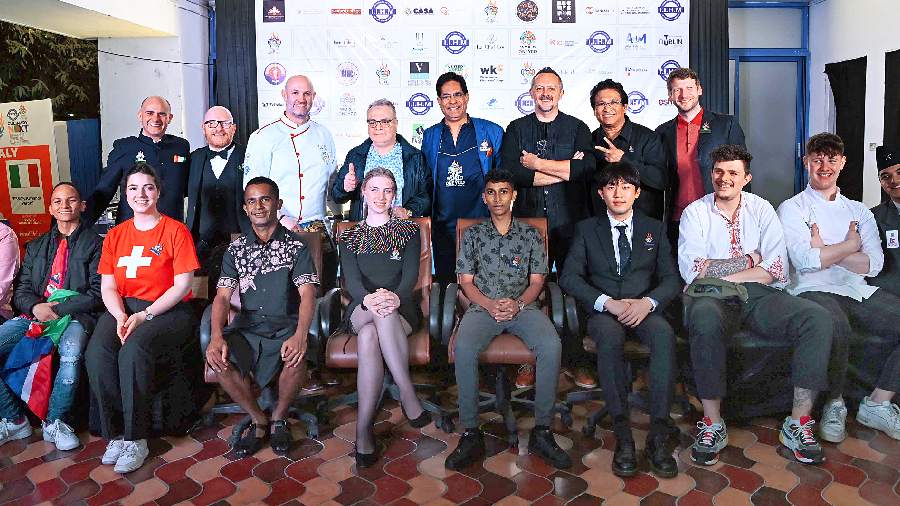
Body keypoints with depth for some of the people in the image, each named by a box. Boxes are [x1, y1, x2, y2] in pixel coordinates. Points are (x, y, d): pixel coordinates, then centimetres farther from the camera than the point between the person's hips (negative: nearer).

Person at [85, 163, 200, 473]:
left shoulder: (176, 231, 0)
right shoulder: (115, 235, 15)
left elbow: (182, 285, -7)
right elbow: (108, 287, 10)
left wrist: (144, 316, -16)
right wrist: (121, 317, -10)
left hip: (168, 310, -4)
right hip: (123, 309, 4)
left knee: (134, 350, -33)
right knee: (96, 352, -26)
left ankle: (135, 438, -18)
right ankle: (115, 434, -12)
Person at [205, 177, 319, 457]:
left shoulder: (295, 245, 2)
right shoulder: (236, 249, 12)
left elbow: (307, 294, -11)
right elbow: (223, 296, 2)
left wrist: (300, 335, -31)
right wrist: (216, 336, -19)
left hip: (286, 325, -2)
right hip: (247, 326, 3)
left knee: (295, 358, -34)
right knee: (218, 359, -28)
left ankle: (279, 418, -1)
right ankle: (259, 421, -2)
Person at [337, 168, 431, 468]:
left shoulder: (408, 231, 12)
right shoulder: (350, 237, 14)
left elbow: (411, 274, -3)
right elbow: (351, 278, -3)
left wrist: (395, 297, -28)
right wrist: (369, 299, -28)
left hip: (401, 308, 0)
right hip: (360, 312, 0)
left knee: (369, 337, -36)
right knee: (382, 312, -38)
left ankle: (363, 429, -33)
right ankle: (408, 396, -38)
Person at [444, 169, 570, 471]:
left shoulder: (531, 234, 15)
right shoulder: (473, 234, 14)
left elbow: (537, 280, 8)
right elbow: (466, 280, 8)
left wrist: (518, 304, -12)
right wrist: (489, 305, -10)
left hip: (523, 306, 0)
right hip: (483, 307, 0)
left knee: (551, 346, -31)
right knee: (463, 347, -33)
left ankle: (542, 430, -20)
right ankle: (471, 433, -24)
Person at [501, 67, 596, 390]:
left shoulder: (577, 128, 10)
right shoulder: (516, 129, 12)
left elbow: (587, 169, -8)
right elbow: (510, 172, -6)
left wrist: (537, 163, -6)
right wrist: (565, 169, -7)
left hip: (570, 224, 0)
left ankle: (576, 360, 13)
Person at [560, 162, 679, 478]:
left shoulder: (654, 229, 18)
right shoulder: (587, 229, 14)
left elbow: (671, 279, 9)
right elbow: (569, 277, 1)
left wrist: (647, 302, -13)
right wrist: (608, 302, -14)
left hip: (645, 309, 1)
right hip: (602, 311, -1)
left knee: (664, 333, -34)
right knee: (609, 335, -37)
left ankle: (658, 436, -31)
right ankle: (623, 435, -32)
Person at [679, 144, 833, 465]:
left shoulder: (761, 209, 12)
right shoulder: (695, 213, 7)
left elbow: (776, 270, -2)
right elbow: (692, 269, -9)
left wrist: (719, 272, -9)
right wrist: (749, 261, -3)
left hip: (759, 296, 3)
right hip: (713, 298, -3)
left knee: (817, 318, -23)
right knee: (705, 321, -38)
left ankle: (799, 422, -15)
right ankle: (712, 423, -24)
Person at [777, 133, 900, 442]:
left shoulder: (858, 211, 22)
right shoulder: (792, 208, 8)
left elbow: (873, 264, 6)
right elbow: (805, 260, -9)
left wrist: (824, 251, -5)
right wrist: (850, 245, 3)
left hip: (858, 291, 5)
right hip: (814, 292, -5)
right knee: (837, 327, -37)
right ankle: (834, 404, -12)